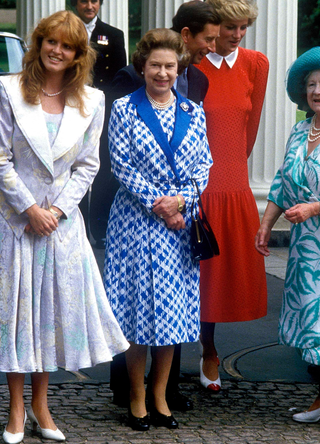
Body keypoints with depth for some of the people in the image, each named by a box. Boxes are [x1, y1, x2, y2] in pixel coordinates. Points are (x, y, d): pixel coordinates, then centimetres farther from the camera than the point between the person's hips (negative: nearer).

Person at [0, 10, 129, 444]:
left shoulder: (91, 101, 3)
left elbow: (87, 165, 4)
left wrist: (58, 208, -7)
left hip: (63, 219, 2)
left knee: (56, 304, 6)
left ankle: (40, 402, 19)